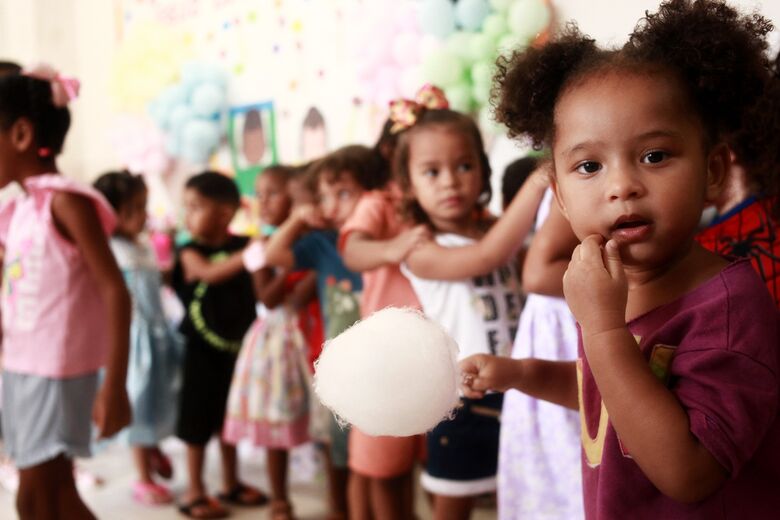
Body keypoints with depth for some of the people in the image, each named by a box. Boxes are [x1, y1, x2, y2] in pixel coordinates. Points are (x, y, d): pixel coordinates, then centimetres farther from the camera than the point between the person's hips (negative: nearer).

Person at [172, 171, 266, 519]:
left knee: (230, 419, 17)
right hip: (203, 351, -3)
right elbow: (210, 273, -31)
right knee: (198, 422, 6)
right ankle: (195, 492, 20)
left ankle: (231, 483, 33)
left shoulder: (244, 245, -2)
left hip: (237, 347, 3)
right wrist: (246, 256, -44)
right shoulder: (191, 253, -11)